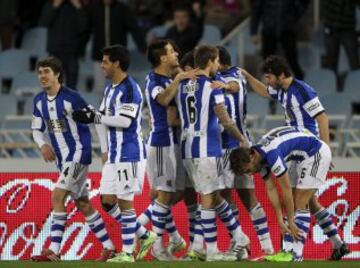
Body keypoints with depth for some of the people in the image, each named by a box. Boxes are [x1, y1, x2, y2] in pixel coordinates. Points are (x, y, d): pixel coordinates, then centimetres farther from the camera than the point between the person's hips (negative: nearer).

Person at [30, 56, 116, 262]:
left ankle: (54, 251, -17)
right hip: (62, 158, 8)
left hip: (78, 154, -8)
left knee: (57, 197, -17)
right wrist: (43, 145, -6)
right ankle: (109, 247, 22)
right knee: (83, 204, 12)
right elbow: (37, 129, 15)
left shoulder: (71, 98, -16)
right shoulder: (39, 101, 6)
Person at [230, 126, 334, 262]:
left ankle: (297, 256, -13)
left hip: (317, 153, -10)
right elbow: (271, 189, 4)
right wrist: (280, 221, 0)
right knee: (293, 203, 8)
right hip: (305, 156, 10)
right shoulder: (260, 156, -1)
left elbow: (286, 190, -23)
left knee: (299, 204, -12)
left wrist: (291, 222, -15)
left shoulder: (271, 154, -29)